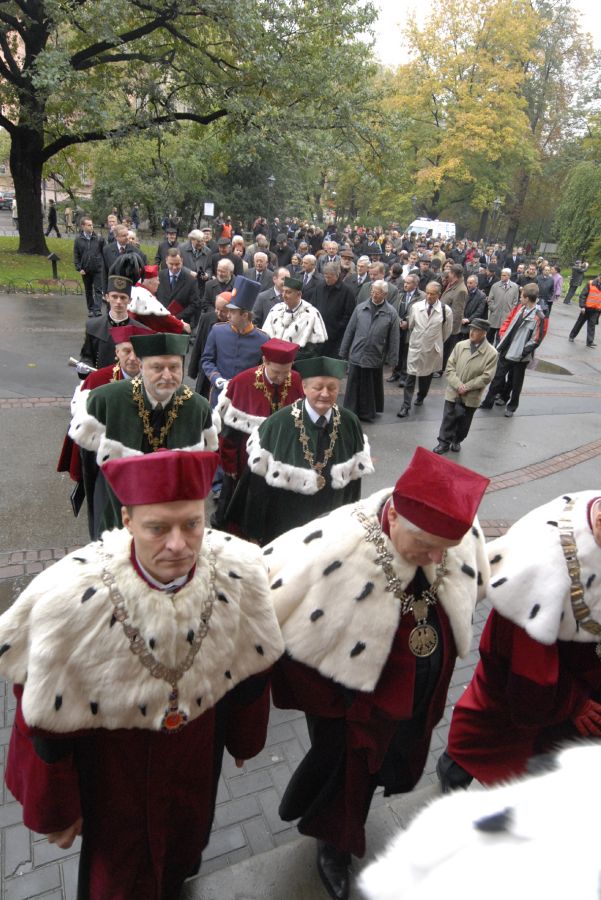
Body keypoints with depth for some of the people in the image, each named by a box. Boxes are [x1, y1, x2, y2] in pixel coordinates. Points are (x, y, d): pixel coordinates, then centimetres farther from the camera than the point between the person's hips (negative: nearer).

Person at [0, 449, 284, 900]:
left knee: (185, 839, 32)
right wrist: (53, 809, -4)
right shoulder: (71, 599, -34)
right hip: (113, 756, -3)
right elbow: (48, 723, -18)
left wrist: (244, 737, 9)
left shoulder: (239, 572, -26)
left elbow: (252, 666, -6)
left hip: (199, 746, 4)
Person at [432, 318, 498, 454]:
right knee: (448, 419, 8)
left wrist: (466, 387, -15)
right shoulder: (460, 345, -3)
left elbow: (486, 377, -12)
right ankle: (444, 442, 23)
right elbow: (449, 367, -3)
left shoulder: (492, 353, -11)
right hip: (453, 392, 1)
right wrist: (458, 385, -16)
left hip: (471, 397, -1)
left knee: (464, 422, 15)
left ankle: (457, 441, 36)